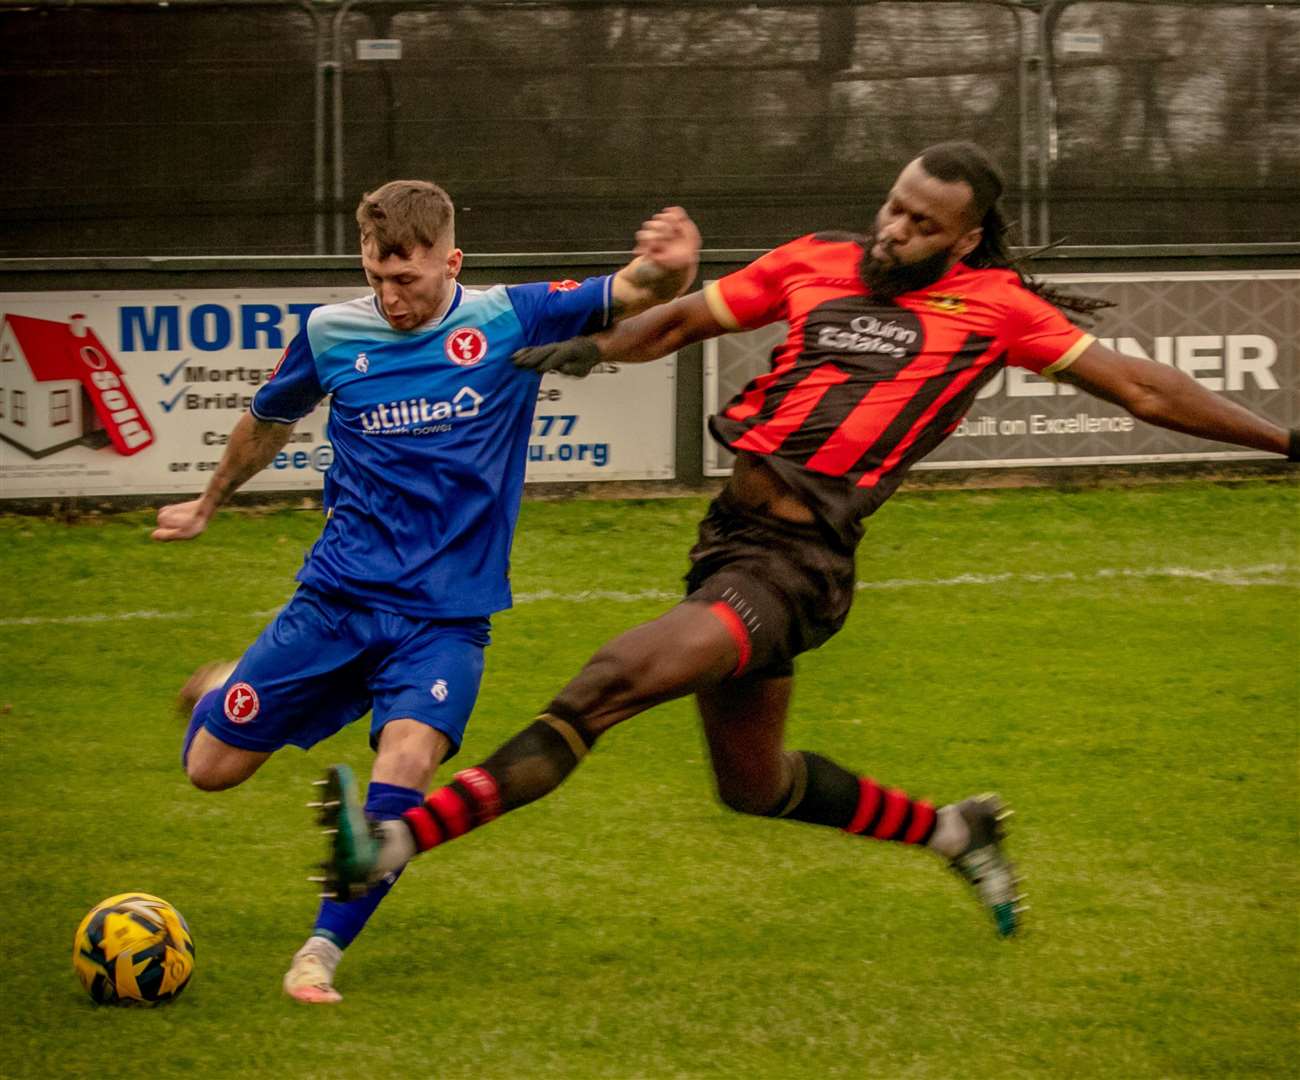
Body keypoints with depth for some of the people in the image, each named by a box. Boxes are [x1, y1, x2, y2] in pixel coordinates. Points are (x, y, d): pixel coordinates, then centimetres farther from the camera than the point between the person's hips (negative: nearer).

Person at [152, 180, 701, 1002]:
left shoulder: (509, 322, -5)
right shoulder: (331, 333, 0)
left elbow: (633, 297, -13)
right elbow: (268, 422, 20)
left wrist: (669, 266, -37)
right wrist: (209, 505, 34)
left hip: (446, 616, -2)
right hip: (338, 596, 2)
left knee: (408, 758, -28)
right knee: (211, 766, 2)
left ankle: (323, 951, -17)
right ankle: (224, 692, 40)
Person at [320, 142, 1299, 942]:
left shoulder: (993, 304, 2)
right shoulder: (818, 262, 12)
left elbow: (1135, 386, 7)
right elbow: (690, 318, 22)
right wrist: (595, 347, 4)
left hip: (800, 560, -6)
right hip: (732, 533, 6)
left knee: (605, 686, -22)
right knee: (754, 783, 19)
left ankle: (395, 845, -28)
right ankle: (956, 833, 39)